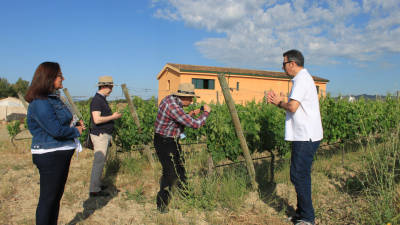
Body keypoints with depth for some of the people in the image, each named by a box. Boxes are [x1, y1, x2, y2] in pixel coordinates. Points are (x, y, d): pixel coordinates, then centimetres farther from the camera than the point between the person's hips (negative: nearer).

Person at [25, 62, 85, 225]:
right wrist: (76, 131, -8)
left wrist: (76, 125, 3)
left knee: (57, 195, 20)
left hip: (62, 154, 10)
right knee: (48, 198, 3)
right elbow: (56, 130, -24)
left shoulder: (54, 98, 11)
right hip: (49, 156, -10)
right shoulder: (40, 103, -19)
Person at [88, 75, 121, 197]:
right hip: (100, 135, -10)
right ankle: (94, 190, 1)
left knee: (101, 161, 16)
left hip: (105, 135, 10)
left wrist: (113, 115, 10)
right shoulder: (97, 100, -16)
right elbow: (97, 119, -24)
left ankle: (97, 184, 27)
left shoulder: (102, 99, 15)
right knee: (99, 162, -6)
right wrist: (113, 116, -16)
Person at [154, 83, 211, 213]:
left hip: (172, 141, 10)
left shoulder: (171, 99, 1)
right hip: (164, 142, -10)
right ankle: (162, 205, 10)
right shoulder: (173, 107, -29)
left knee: (180, 168, 20)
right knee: (170, 172, -6)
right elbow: (195, 124, -28)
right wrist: (206, 112, -13)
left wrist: (192, 114, 6)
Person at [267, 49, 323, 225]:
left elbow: (293, 107, -25)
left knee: (299, 175, -4)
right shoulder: (303, 78, 19)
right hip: (305, 136, 11)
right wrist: (279, 102, 7)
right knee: (299, 175, 16)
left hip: (306, 137, -11)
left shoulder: (302, 80, -14)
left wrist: (280, 102, -6)